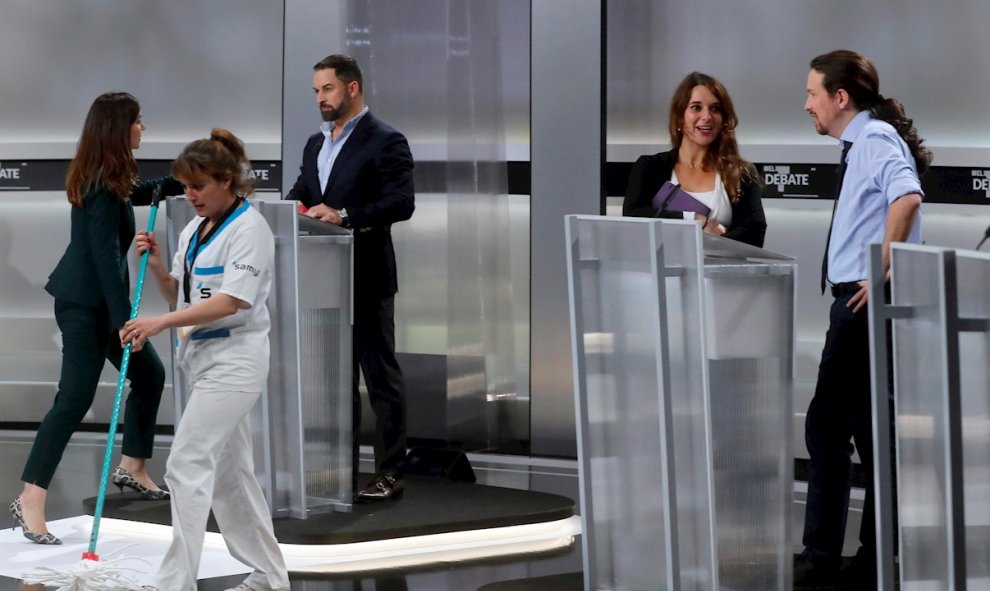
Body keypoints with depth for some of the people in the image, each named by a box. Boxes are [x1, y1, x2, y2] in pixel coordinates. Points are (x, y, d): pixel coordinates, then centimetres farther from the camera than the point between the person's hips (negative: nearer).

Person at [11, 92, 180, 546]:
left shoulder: (111, 179, 8)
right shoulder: (102, 187, -21)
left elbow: (135, 193, 34)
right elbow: (105, 255, -27)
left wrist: (178, 184, 26)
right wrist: (122, 319, -30)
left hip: (95, 300, 10)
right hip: (84, 304, -10)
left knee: (149, 374, 18)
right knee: (75, 397, -13)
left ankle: (131, 468, 31)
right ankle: (31, 500, -13)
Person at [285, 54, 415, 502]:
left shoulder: (385, 142, -9)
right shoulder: (316, 144, 16)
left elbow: (401, 203, -18)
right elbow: (301, 194, 19)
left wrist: (344, 216, -26)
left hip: (366, 279, -8)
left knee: (380, 374, -3)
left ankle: (389, 473, 1)